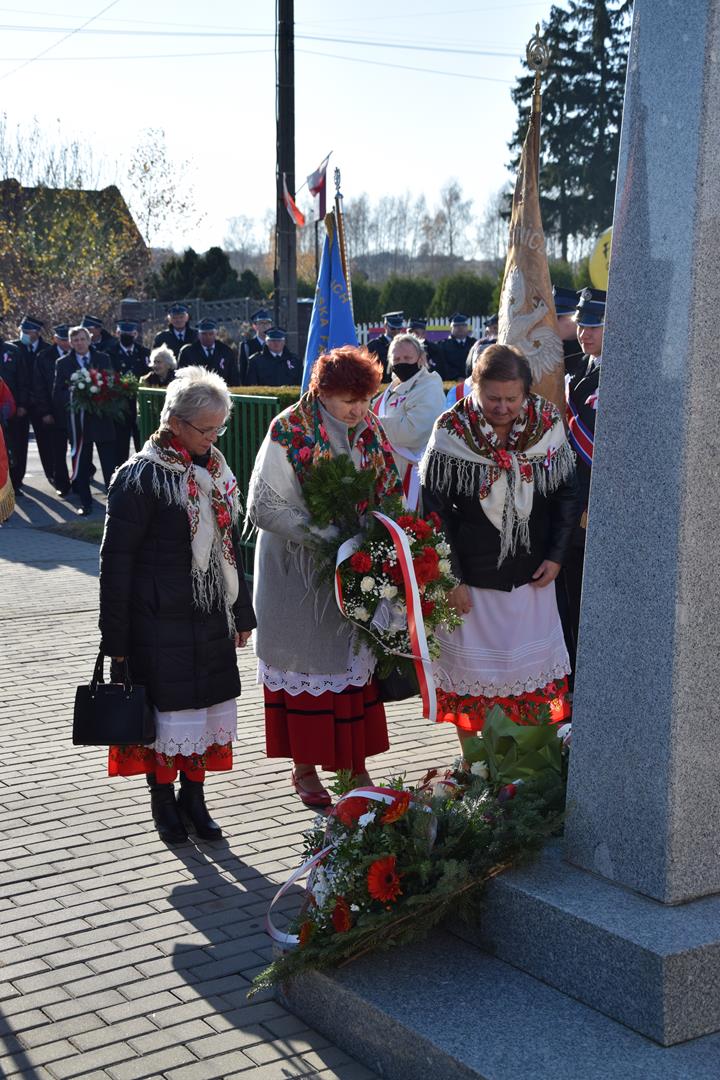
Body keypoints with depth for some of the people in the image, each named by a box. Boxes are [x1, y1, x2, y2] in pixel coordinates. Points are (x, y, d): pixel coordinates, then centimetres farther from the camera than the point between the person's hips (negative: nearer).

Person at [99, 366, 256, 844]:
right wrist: (116, 637, -13)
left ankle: (194, 796, 26)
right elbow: (116, 558, -12)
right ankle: (164, 800, 20)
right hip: (161, 620, -6)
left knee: (207, 703, 11)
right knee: (168, 706, 2)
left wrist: (241, 613, 19)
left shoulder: (215, 470, 8)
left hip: (210, 617, 6)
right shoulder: (141, 476, -13)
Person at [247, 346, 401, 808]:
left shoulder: (368, 428, 2)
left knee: (356, 659, 11)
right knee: (308, 663, 4)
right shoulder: (289, 434, -16)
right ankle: (305, 767, 18)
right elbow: (265, 507, -16)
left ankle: (355, 764, 22)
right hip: (301, 571, -5)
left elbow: (388, 490, 12)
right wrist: (319, 534, -24)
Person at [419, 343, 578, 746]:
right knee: (470, 667, 9)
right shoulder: (452, 432, -14)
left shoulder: (548, 424, -7)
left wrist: (556, 556, 0)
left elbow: (567, 494, 6)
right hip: (471, 576, -2)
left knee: (531, 666, 12)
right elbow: (434, 511, -8)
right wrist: (450, 578, -10)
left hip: (531, 574, 3)